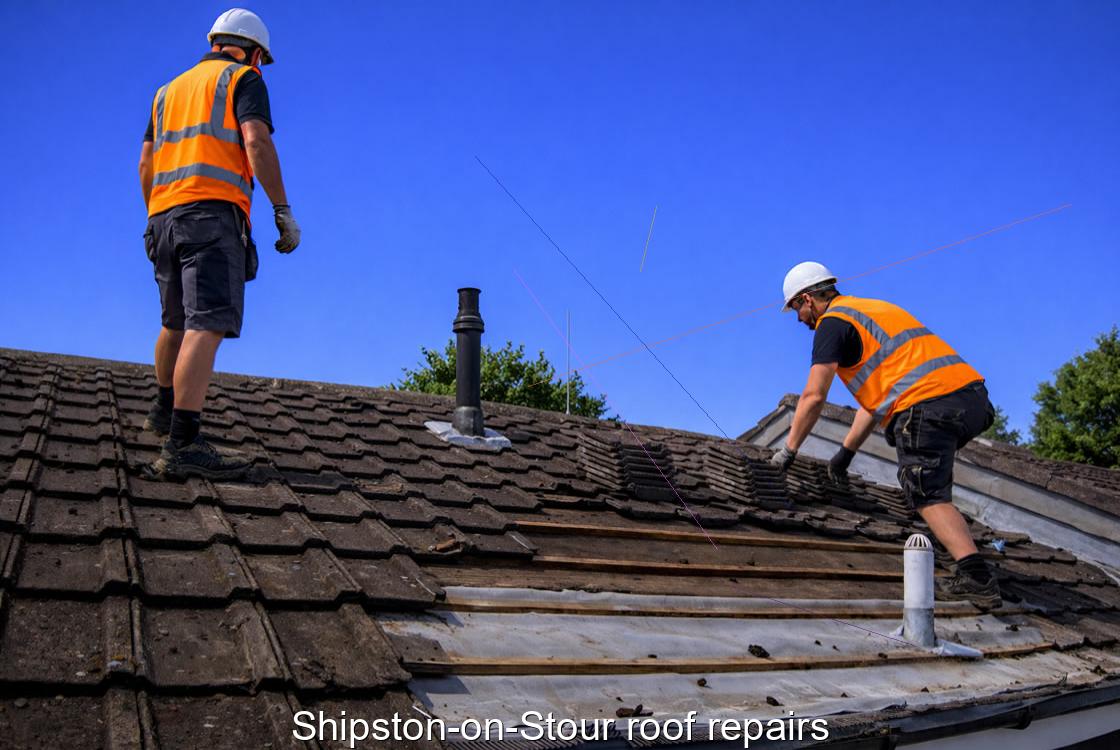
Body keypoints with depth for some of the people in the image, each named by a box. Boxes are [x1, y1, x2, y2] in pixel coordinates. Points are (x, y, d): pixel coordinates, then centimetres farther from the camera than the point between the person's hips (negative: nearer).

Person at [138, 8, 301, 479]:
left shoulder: (170, 89, 27)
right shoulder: (243, 79, 8)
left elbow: (146, 165, 22)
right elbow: (256, 142, -10)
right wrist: (283, 211, -12)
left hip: (164, 216, 8)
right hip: (213, 211, -8)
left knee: (176, 324, 24)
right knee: (207, 325, -18)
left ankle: (165, 411, 40)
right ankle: (182, 446, -28)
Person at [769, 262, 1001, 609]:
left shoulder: (833, 322, 2)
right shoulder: (873, 309, 31)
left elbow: (814, 397, -5)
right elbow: (877, 393, 33)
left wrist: (788, 450, 7)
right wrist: (846, 451, 35)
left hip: (928, 406, -10)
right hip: (972, 394, 10)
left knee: (929, 496, -3)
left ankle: (976, 577, -15)